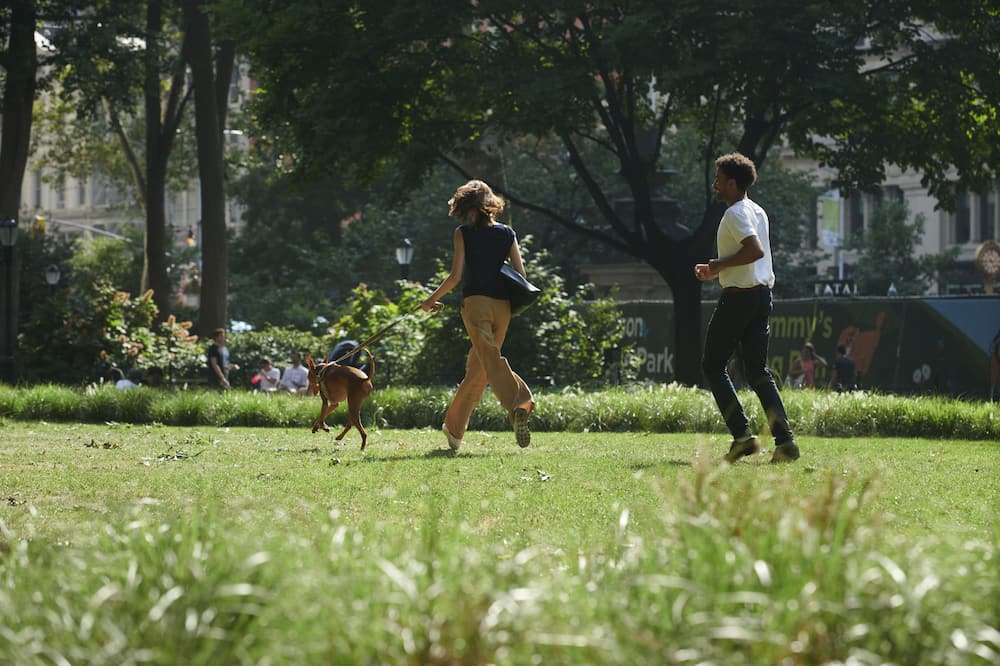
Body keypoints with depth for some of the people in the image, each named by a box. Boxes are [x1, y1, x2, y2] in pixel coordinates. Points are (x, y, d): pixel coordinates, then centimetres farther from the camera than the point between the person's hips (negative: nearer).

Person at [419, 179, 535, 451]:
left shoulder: (463, 233, 0)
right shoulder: (507, 233, 11)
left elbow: (455, 276, -6)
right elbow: (521, 275, 6)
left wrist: (431, 300, 6)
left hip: (476, 302, -5)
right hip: (502, 305, 5)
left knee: (491, 361, -15)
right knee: (476, 367, 15)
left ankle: (518, 404, -42)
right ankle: (454, 427, 26)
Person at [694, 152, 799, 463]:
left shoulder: (735, 213, -13)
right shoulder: (758, 211, 16)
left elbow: (756, 251, -26)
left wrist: (721, 263, -14)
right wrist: (717, 272, 21)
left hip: (738, 296, -9)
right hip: (763, 294, 9)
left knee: (713, 365, 4)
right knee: (757, 370, 7)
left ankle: (742, 435, -6)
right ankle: (784, 440, -6)